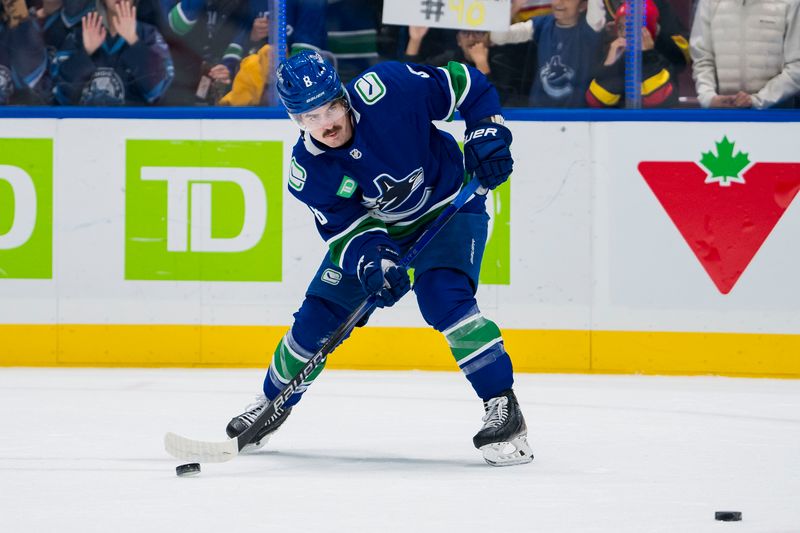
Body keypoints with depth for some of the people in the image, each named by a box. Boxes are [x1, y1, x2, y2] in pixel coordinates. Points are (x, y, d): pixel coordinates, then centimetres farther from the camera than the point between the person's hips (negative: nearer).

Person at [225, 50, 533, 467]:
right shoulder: (308, 171, -20)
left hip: (450, 207, -4)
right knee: (319, 314, 2)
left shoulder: (386, 89, -30)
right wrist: (372, 263, -38)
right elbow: (346, 228, -19)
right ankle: (274, 404, 28)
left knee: (443, 296, -28)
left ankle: (503, 406, -22)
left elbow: (466, 84, -18)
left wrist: (487, 135, -27)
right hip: (378, 227, 4)